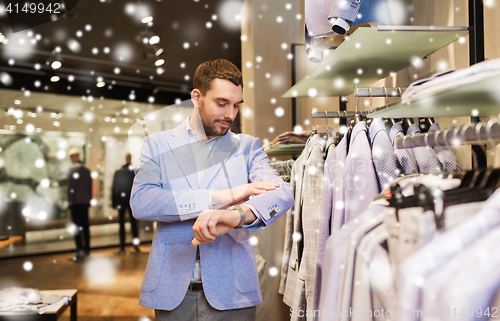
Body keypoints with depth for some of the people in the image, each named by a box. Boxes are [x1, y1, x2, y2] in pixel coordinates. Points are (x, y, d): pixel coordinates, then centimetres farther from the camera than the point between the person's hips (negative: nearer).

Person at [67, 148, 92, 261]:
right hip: (85, 201, 7)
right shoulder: (87, 170, 10)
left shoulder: (72, 169, -9)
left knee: (77, 226, -7)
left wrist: (70, 201, -8)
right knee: (85, 225, 14)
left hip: (76, 202, -7)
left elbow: (71, 187, -11)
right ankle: (87, 249, 21)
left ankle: (80, 252, -12)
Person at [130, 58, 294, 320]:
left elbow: (282, 193, -13)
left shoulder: (247, 147, 4)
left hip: (230, 291, 0)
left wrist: (237, 215, -35)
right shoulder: (157, 144, 4)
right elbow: (140, 203, -13)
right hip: (171, 289, 0)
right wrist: (223, 196, -20)